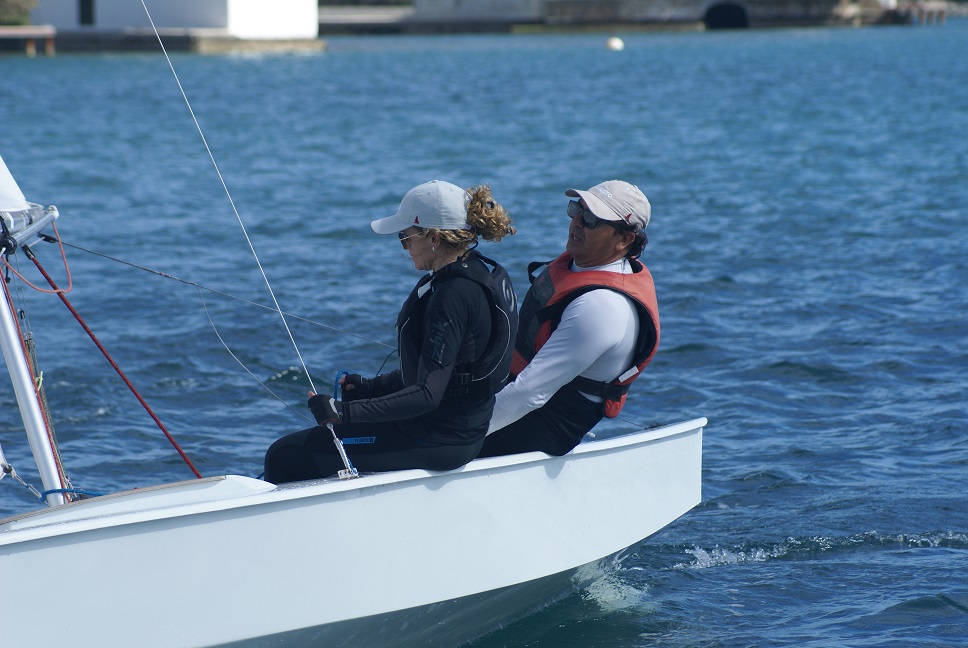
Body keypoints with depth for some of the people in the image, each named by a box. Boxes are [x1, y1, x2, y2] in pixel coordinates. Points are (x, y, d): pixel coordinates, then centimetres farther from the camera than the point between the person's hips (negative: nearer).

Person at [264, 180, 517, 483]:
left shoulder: (453, 296, -25)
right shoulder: (487, 273, 6)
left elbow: (427, 394, -29)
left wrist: (344, 411, -31)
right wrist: (370, 386, 15)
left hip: (436, 440, -11)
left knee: (284, 456, -5)